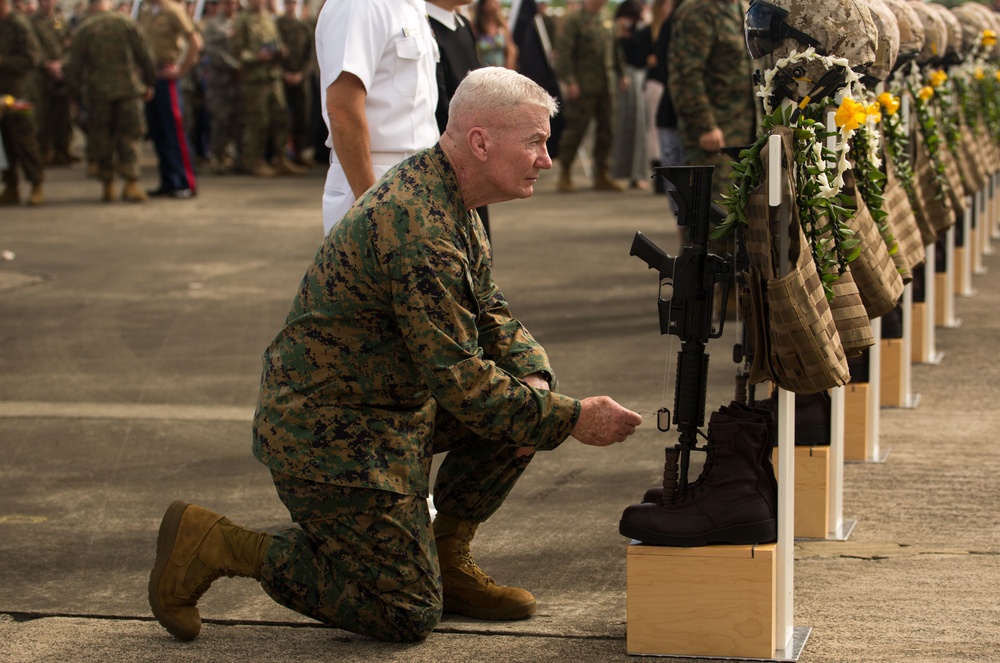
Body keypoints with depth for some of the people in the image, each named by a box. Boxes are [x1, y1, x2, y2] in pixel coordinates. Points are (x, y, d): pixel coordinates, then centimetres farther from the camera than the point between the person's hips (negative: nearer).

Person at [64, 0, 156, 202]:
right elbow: (144, 55, 2)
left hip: (98, 92, 0)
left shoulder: (84, 29, -1)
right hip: (128, 89, 0)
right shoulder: (126, 23, -1)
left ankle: (107, 186, 13)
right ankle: (130, 183, -8)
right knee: (129, 137, 4)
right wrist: (149, 83, 13)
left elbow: (74, 66, -1)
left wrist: (75, 93, 10)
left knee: (102, 140, 10)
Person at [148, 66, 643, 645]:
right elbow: (458, 379, -27)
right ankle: (213, 545, 1)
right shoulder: (418, 227, -28)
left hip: (390, 401, 10)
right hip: (327, 431, -10)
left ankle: (447, 559, 15)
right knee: (409, 615, -5)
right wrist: (571, 419, -21)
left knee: (527, 390, 5)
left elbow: (490, 315, 13)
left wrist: (535, 381, -6)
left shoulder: (449, 199, 5)